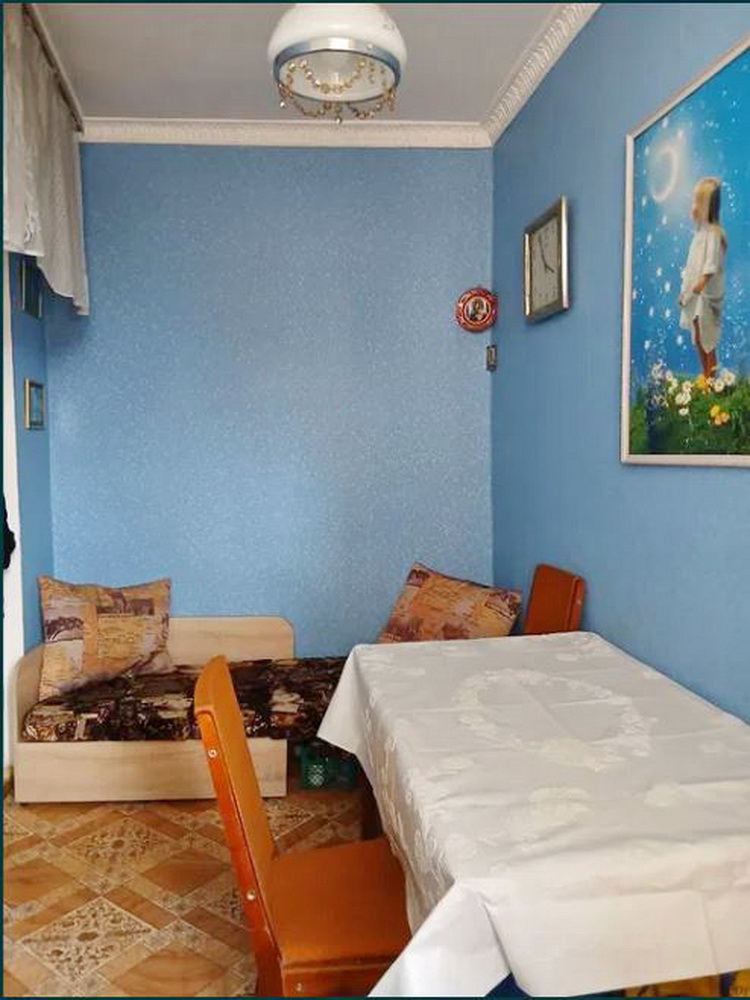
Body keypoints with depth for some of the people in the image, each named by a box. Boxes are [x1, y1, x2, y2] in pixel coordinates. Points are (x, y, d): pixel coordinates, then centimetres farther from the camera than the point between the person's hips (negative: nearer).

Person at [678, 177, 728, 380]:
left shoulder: (714, 233, -13)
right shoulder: (700, 232, 15)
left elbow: (712, 263, -23)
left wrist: (703, 281, -36)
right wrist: (685, 288, 19)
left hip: (707, 293, -9)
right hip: (695, 294, 9)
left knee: (705, 338, -9)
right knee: (697, 338, 13)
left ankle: (712, 376, -4)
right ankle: (705, 376, 23)